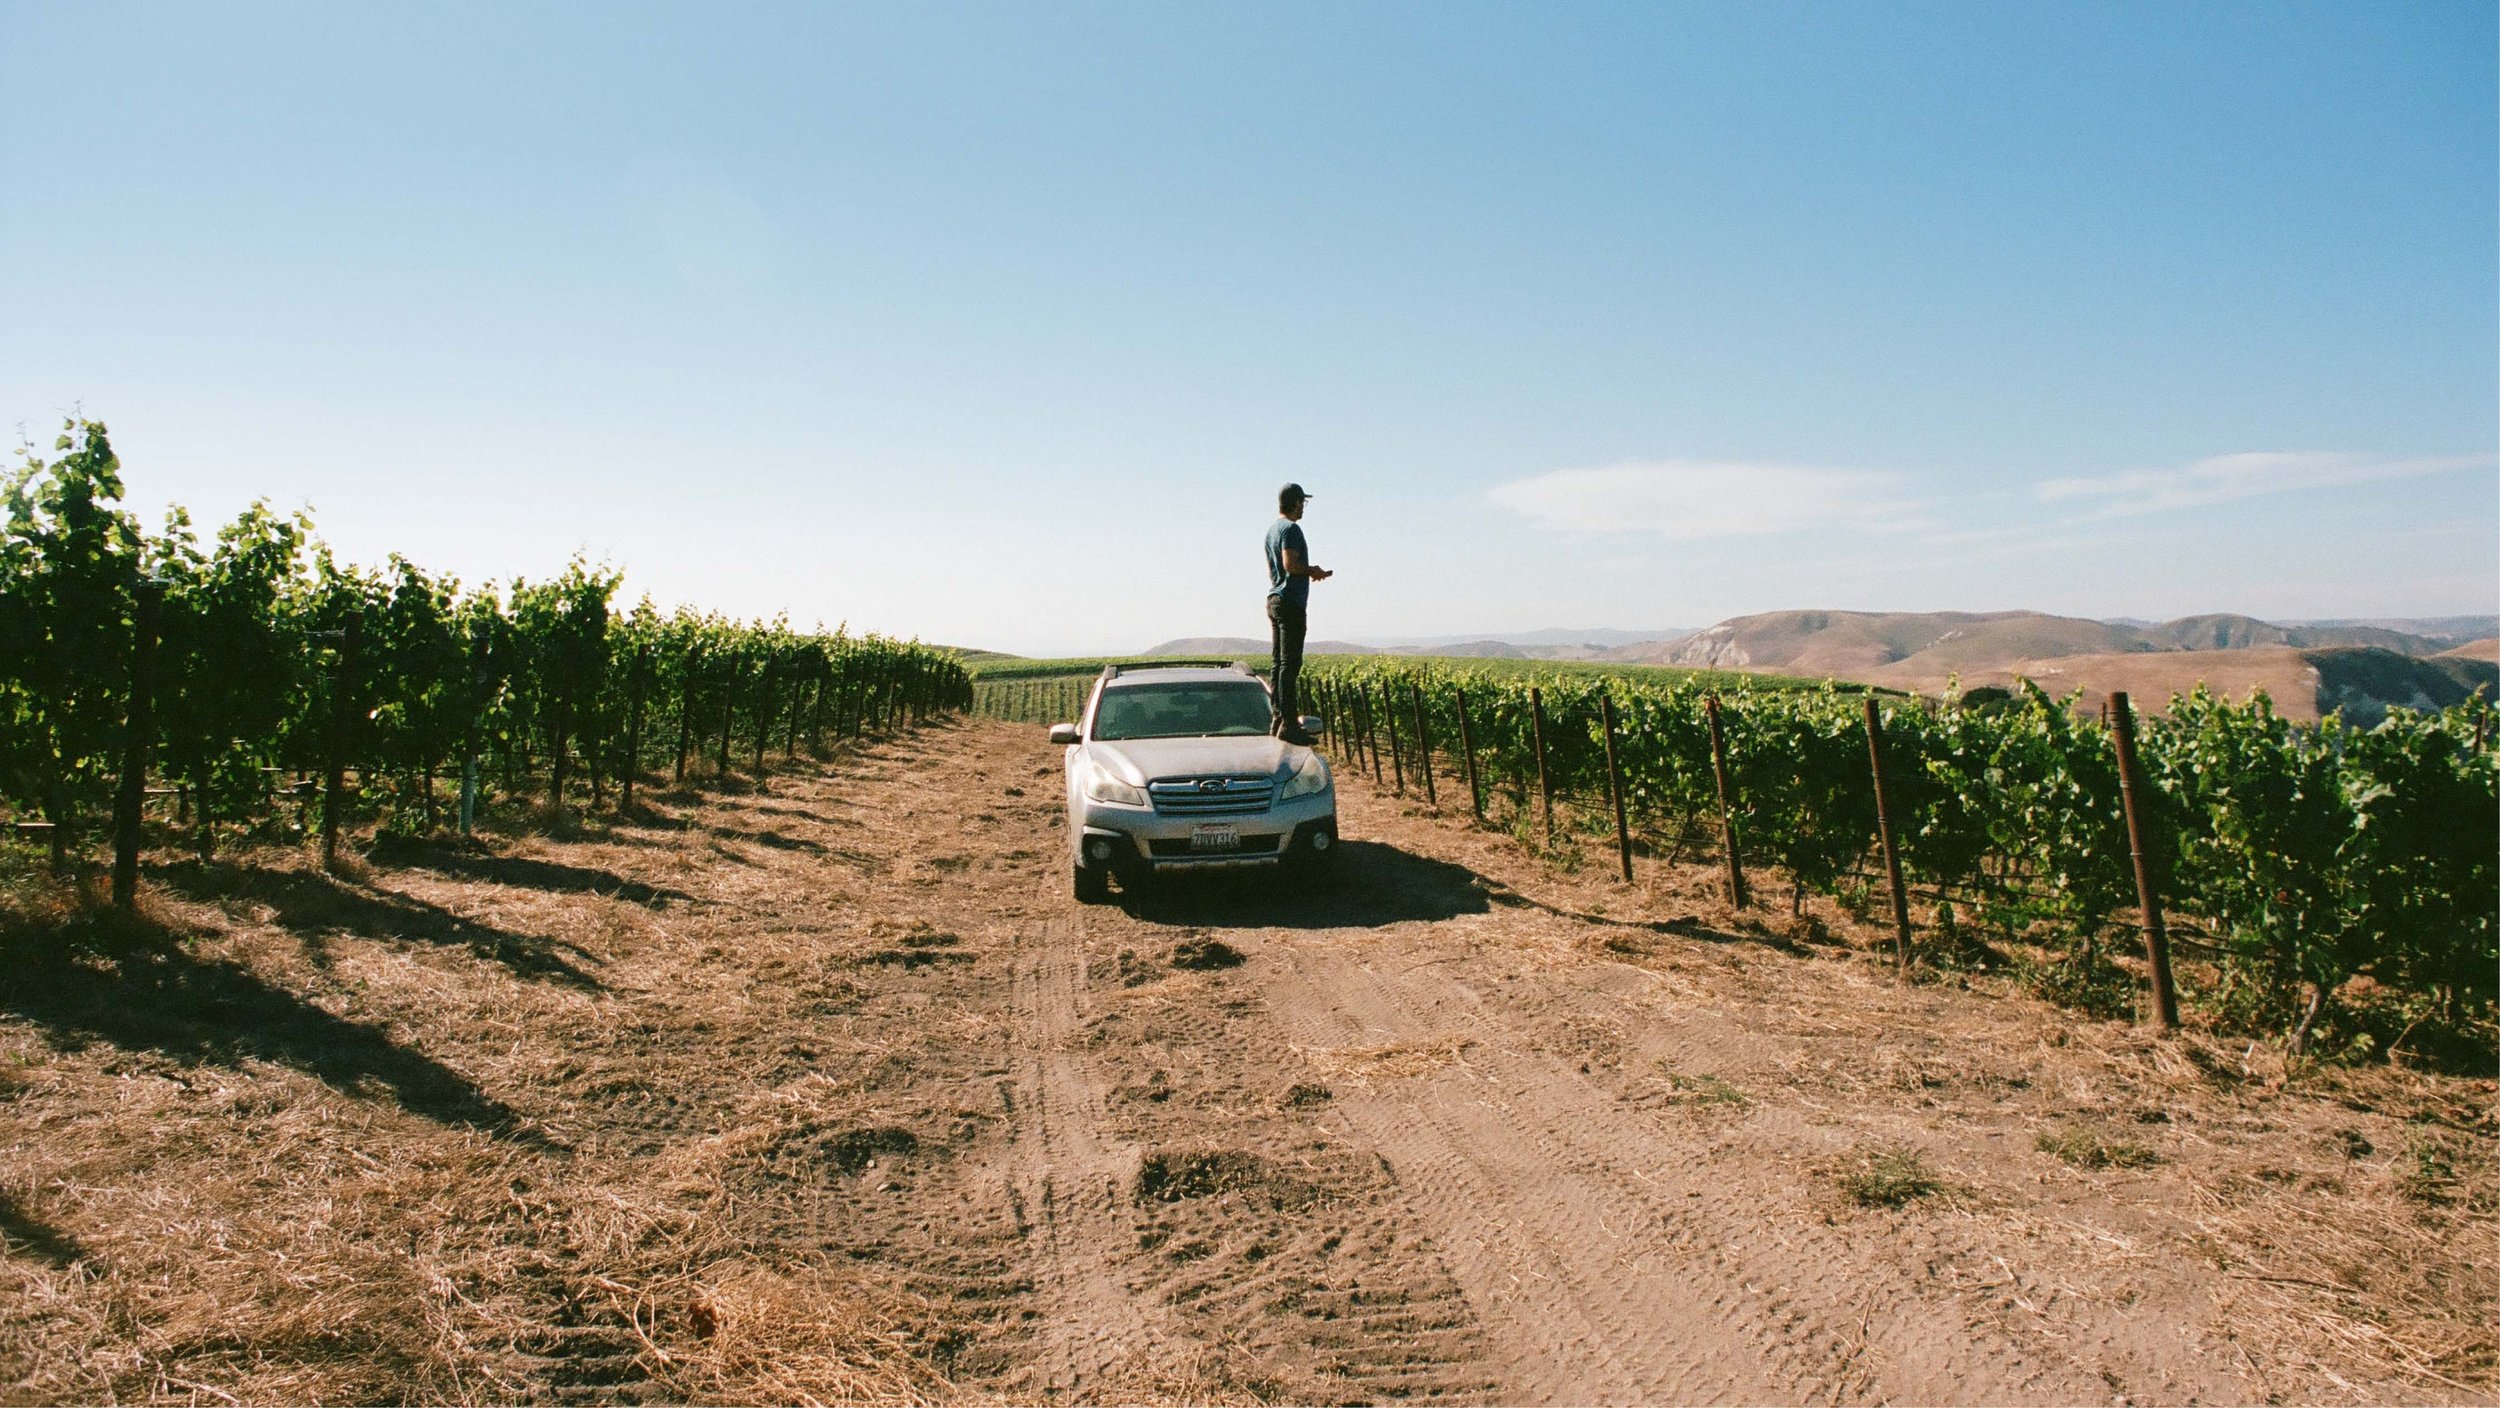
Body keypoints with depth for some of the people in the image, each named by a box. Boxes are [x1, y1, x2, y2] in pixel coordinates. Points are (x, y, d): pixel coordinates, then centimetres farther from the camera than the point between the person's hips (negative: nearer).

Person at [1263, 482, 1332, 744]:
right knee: (1290, 664, -11)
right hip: (1291, 602, -10)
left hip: (1274, 600, 10)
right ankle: (1289, 724, -13)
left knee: (1280, 663, 11)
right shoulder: (1290, 528, -12)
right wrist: (1314, 571, -5)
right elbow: (1291, 565, -22)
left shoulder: (1272, 529, 18)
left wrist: (1309, 573, 22)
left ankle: (1279, 718, 13)